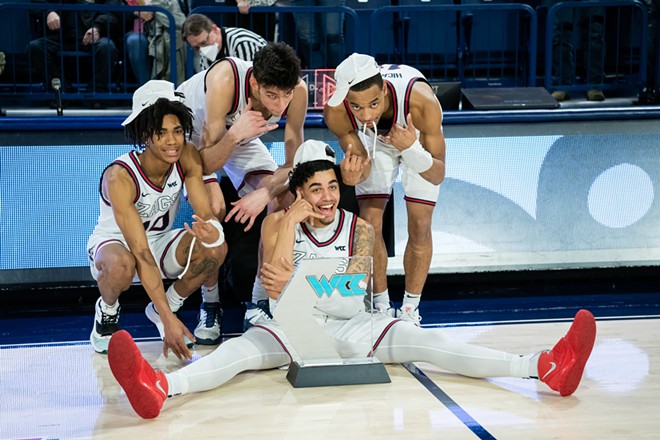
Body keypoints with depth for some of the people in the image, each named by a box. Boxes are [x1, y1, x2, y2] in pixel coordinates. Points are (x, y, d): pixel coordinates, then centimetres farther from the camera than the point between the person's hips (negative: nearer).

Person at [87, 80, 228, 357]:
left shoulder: (187, 158, -18)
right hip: (114, 243, -4)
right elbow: (141, 253, -36)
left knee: (216, 248, -26)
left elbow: (207, 215, -22)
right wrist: (169, 321, -41)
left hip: (161, 241, 4)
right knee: (121, 266, -41)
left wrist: (211, 231, -50)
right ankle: (106, 312, -3)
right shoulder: (119, 177, -32)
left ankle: (161, 308, 2)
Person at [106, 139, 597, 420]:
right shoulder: (278, 222, 2)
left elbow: (354, 300, -8)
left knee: (422, 340, -18)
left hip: (349, 323, 1)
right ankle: (158, 387, -61)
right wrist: (292, 221, -15)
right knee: (243, 347, -31)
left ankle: (545, 366, -34)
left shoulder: (359, 228, 4)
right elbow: (276, 292, -11)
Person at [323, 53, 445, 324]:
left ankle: (410, 310, 14)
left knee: (419, 226, -4)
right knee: (369, 222, -4)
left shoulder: (423, 102, -44)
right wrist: (355, 173, -44)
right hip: (374, 141, 2)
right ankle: (381, 307, 15)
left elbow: (438, 176, -34)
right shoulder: (335, 113, -37)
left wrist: (411, 149, -53)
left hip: (419, 140, -1)